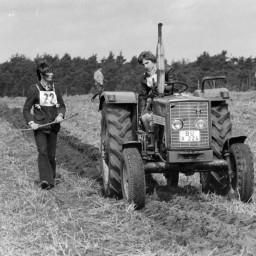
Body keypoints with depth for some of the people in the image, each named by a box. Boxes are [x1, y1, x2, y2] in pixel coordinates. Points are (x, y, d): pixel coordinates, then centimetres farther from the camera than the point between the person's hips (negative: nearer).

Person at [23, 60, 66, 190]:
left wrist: (60, 115, -8)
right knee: (42, 151, -17)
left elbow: (62, 106, 14)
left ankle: (51, 178, 21)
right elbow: (26, 109, 0)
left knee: (51, 154, 6)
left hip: (53, 126, 3)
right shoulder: (34, 89, -4)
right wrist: (31, 122, -15)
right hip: (39, 126, -3)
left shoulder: (56, 89, 6)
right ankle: (45, 180, -24)